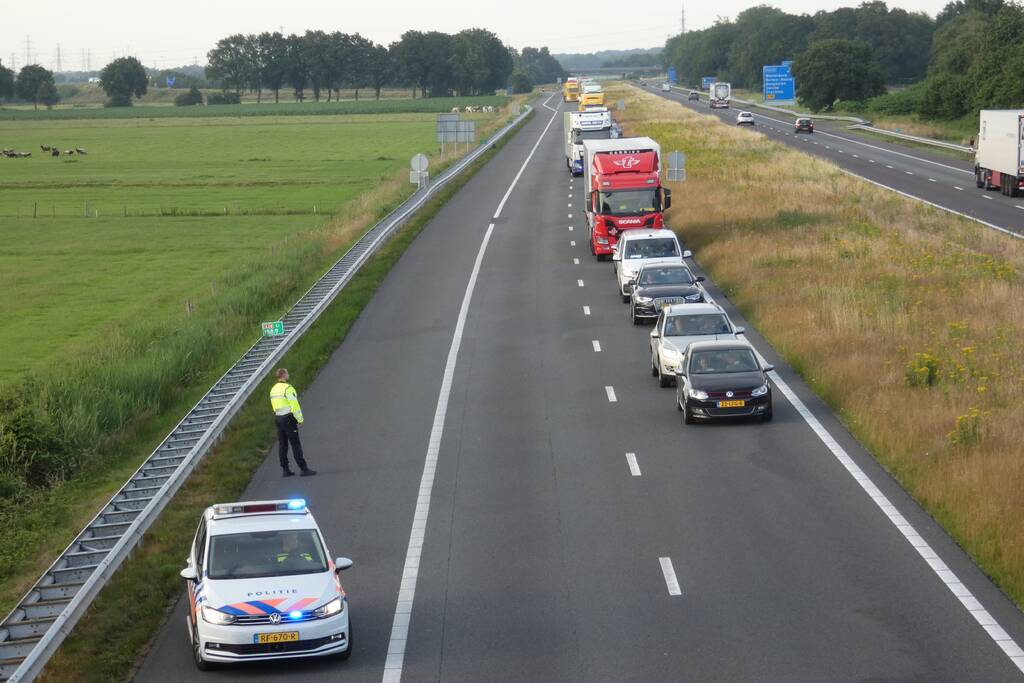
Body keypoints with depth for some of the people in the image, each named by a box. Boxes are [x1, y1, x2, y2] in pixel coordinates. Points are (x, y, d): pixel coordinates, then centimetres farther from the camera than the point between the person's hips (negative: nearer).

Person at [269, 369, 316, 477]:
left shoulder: (273, 389, 11)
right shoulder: (288, 388, -15)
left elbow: (274, 407, 15)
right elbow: (294, 405, -18)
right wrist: (300, 419, -10)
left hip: (278, 418, 8)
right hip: (288, 419, -8)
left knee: (282, 445, 9)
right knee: (296, 444, -6)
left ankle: (286, 470, 11)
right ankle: (303, 469, -6)